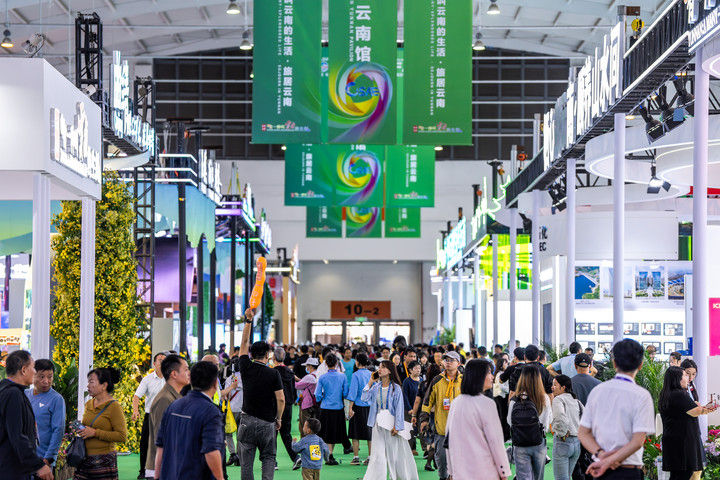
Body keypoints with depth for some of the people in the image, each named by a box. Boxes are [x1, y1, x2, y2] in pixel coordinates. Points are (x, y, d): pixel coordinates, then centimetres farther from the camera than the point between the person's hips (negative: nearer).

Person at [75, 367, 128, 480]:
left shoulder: (114, 406, -8)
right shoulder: (89, 404, 13)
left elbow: (122, 437, -14)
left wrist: (95, 433, -17)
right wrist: (79, 430, 8)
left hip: (104, 460, -6)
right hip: (84, 460, 6)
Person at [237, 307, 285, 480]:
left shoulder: (246, 368, -3)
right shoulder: (274, 374, -7)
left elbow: (244, 343, 9)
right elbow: (281, 399, -8)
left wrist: (248, 320, 11)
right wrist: (278, 418, 6)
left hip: (247, 420, 1)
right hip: (267, 423, -1)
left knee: (246, 460, 6)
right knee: (268, 457, 11)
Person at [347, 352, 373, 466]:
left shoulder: (356, 375, -11)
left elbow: (353, 392, -12)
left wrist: (350, 408, -10)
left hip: (358, 406, -5)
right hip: (370, 406, 5)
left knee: (355, 434, 4)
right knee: (370, 433, 9)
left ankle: (356, 457, 3)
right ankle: (370, 457, 11)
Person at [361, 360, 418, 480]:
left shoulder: (396, 388, -6)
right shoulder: (376, 387, 8)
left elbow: (399, 408, -8)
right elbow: (365, 398, -1)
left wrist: (396, 426, -13)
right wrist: (370, 382, -2)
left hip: (391, 423, -4)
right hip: (378, 423, 4)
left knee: (394, 452, 1)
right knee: (377, 453, 4)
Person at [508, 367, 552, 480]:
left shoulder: (514, 400, -11)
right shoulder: (544, 398, -10)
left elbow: (509, 422, 1)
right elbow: (549, 420, 3)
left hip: (519, 447, -1)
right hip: (539, 444, 1)